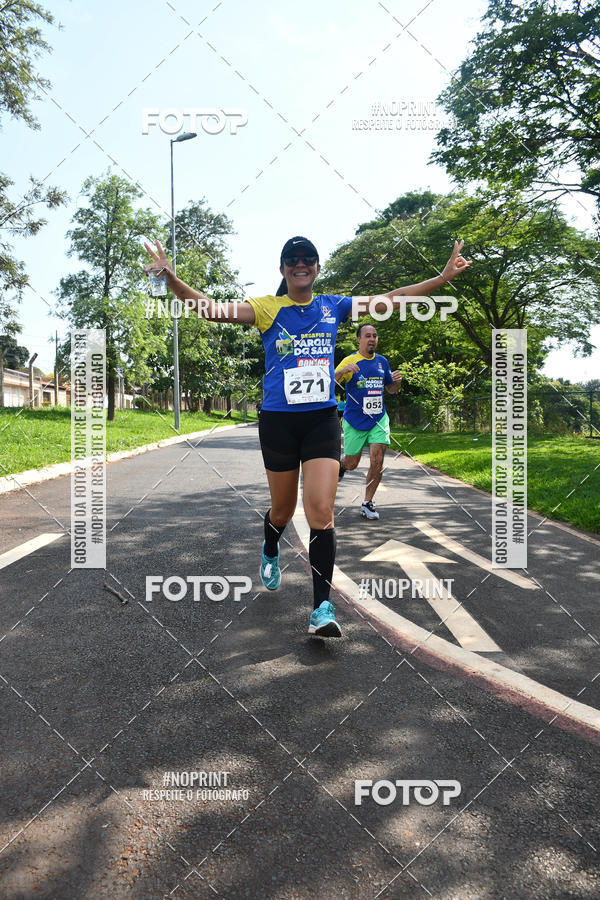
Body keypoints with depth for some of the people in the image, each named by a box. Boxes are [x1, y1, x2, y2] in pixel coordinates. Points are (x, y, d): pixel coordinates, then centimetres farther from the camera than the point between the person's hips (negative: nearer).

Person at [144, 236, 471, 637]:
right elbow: (211, 309, -13)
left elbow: (392, 299, 10)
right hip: (278, 420, -1)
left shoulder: (333, 306, 8)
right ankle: (270, 554, 49)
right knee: (283, 508, 13)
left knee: (321, 510, -11)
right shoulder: (267, 308, 0)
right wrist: (170, 277, -28)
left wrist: (444, 276, 6)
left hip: (322, 419, 1)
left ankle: (323, 607, -4)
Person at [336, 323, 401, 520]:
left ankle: (367, 503, 4)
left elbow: (391, 389, 20)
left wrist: (397, 381, -3)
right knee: (352, 464, 9)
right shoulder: (350, 361, -7)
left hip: (378, 419, 3)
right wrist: (342, 371, -35)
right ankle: (340, 464, 47)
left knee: (377, 461, -9)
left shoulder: (382, 361, 8)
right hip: (354, 421, -3)